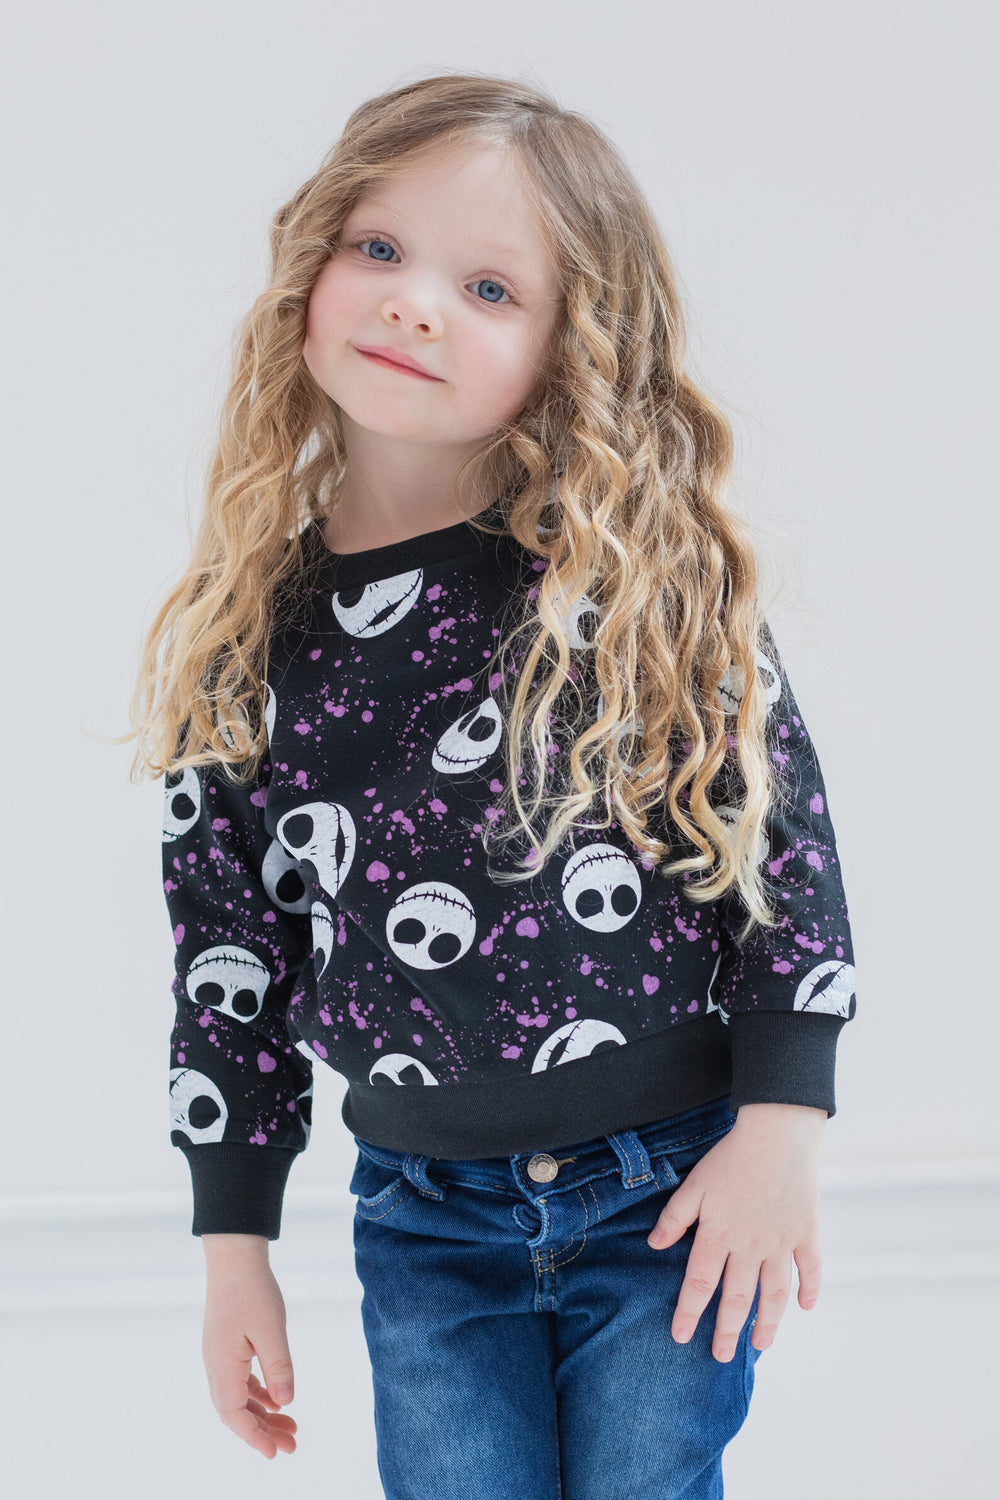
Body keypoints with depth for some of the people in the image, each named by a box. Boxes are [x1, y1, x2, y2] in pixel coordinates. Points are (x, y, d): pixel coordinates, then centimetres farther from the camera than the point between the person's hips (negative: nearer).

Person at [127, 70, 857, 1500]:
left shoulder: (650, 578, -9)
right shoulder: (241, 637, 0)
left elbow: (784, 834, -5)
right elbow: (228, 952, 6)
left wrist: (780, 1131, -10)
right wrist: (234, 1242, 8)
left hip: (677, 1185, -2)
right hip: (427, 1220, 3)